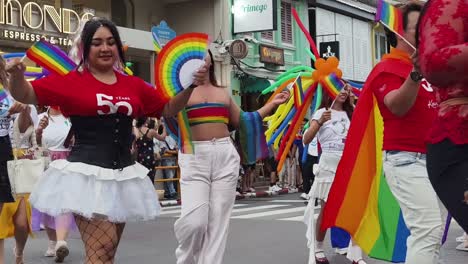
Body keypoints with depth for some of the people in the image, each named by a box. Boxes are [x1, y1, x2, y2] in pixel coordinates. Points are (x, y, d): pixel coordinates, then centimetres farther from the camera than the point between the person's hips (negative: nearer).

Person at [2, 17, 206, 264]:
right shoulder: (71, 81, -2)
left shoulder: (134, 84, 10)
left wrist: (190, 87, 5)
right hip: (87, 173, -5)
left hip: (123, 174, 6)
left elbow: (168, 109, 20)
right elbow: (24, 95, -3)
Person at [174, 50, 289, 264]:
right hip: (194, 156, -4)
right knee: (194, 221, -14)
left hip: (225, 155, 4)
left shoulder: (223, 93, 18)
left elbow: (242, 122, 22)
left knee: (218, 221, 1)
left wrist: (272, 104, 21)